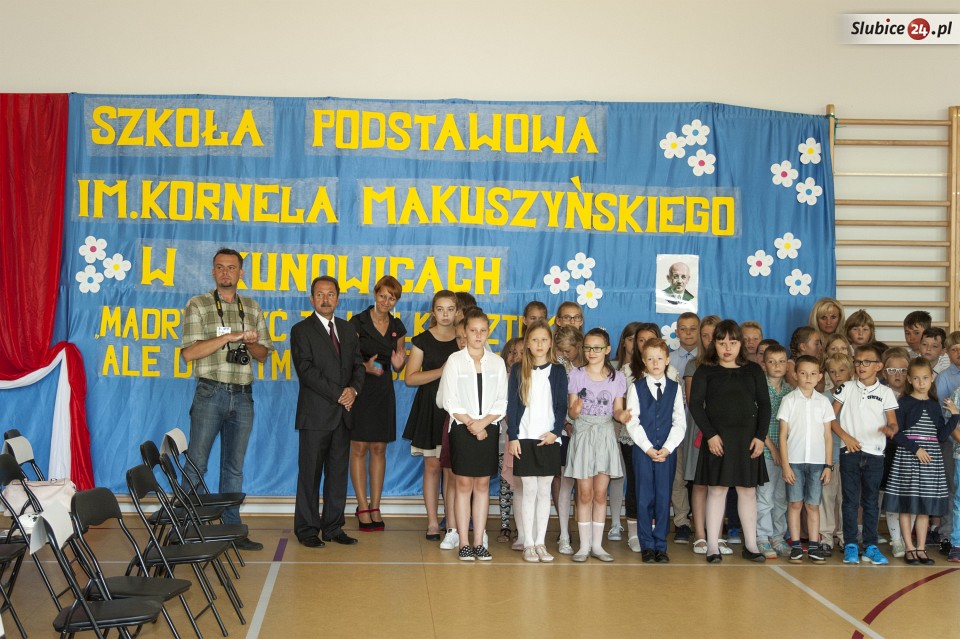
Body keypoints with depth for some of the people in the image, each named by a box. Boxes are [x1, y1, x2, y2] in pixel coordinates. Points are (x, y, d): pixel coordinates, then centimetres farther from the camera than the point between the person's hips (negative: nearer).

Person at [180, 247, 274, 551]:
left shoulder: (252, 309, 12)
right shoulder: (198, 305, 0)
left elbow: (263, 354, 15)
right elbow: (189, 352, -10)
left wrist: (251, 343, -7)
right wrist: (229, 337, -17)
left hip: (242, 395, 4)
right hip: (211, 393, -4)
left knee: (234, 466, 9)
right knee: (196, 464, -3)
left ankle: (231, 528, 15)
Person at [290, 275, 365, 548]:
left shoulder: (348, 329, 15)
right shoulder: (301, 330, -3)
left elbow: (357, 364, 13)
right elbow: (307, 370, -12)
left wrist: (354, 389, -8)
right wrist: (338, 394, -15)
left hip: (343, 413, 5)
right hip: (316, 413, -5)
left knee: (338, 473, 8)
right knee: (310, 473, 0)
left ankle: (333, 527, 16)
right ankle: (307, 529, 9)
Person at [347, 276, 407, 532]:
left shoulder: (397, 327, 9)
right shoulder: (358, 322, -6)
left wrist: (399, 363, -7)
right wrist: (366, 366, -23)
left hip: (384, 391, 4)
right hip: (360, 389, -4)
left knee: (379, 449, 7)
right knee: (359, 448, -2)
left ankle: (375, 507, 13)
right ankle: (363, 508, 6)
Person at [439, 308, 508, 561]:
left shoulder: (497, 363, 5)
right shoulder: (455, 361, -1)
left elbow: (501, 402, 2)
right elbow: (450, 401, -4)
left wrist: (484, 422, -12)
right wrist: (471, 423, -12)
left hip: (489, 429, 2)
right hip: (462, 429, -2)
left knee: (482, 484, 5)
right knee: (464, 484, 1)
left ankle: (479, 542, 10)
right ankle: (464, 543, 6)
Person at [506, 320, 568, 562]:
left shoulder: (557, 371, 6)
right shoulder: (518, 370, 4)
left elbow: (562, 406, 5)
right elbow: (512, 405, 2)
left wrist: (555, 432, -8)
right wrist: (513, 437, -5)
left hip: (549, 439, 1)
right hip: (524, 438, -1)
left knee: (544, 490, 4)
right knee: (529, 490, -1)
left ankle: (541, 543, 11)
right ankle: (528, 544, 5)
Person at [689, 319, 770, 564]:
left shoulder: (753, 370, 8)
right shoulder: (705, 372, 1)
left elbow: (764, 404, 7)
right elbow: (695, 404, -5)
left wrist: (760, 436, -2)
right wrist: (710, 434, -13)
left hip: (747, 438, 2)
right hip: (718, 438, -2)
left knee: (748, 489, 7)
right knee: (717, 489, 0)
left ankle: (750, 545, 15)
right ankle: (713, 546, 5)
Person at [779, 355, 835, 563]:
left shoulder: (823, 402, 6)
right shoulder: (789, 400, 0)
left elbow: (828, 435, 8)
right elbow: (783, 435, -1)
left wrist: (828, 465, 3)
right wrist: (785, 465, -6)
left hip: (817, 461, 1)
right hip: (794, 461, -1)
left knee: (813, 505, 5)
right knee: (795, 503, 3)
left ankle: (814, 546, 10)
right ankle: (796, 546, 8)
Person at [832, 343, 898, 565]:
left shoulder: (885, 393, 3)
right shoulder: (846, 388, 4)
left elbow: (893, 422, 1)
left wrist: (890, 429, -22)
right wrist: (845, 436, -8)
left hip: (874, 454, 0)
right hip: (850, 452, 0)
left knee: (871, 501, 7)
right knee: (850, 500, 2)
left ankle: (870, 546, 13)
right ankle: (850, 546, 8)